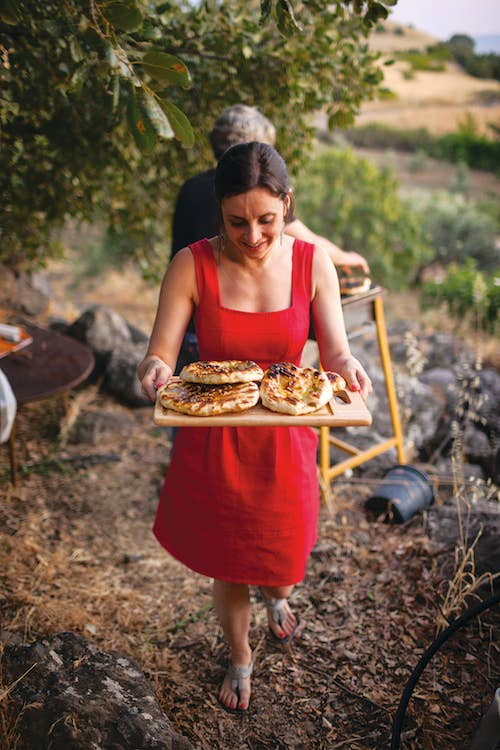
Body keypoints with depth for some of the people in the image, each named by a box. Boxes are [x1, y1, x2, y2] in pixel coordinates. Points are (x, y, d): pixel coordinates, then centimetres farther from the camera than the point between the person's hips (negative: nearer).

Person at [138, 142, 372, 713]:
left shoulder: (312, 263, -9)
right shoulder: (192, 265, -15)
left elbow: (335, 352, -8)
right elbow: (159, 356, -15)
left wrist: (347, 368, -31)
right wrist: (154, 371, -38)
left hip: (284, 441, 1)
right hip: (212, 444, -1)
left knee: (279, 571, 14)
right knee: (227, 568, 16)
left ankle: (275, 594, 57)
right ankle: (239, 658, 49)